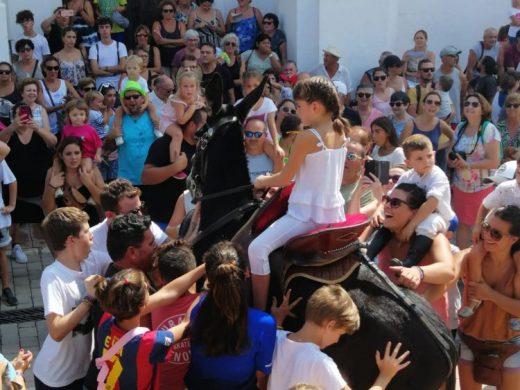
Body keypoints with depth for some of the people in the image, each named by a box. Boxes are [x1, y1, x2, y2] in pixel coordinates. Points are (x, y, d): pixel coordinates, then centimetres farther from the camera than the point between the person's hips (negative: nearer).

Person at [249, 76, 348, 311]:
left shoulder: (307, 137, -17)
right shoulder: (340, 133, 7)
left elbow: (286, 178, -9)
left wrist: (262, 181, 11)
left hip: (307, 213, -9)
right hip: (333, 211, 9)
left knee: (257, 249, -17)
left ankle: (260, 311, -16)